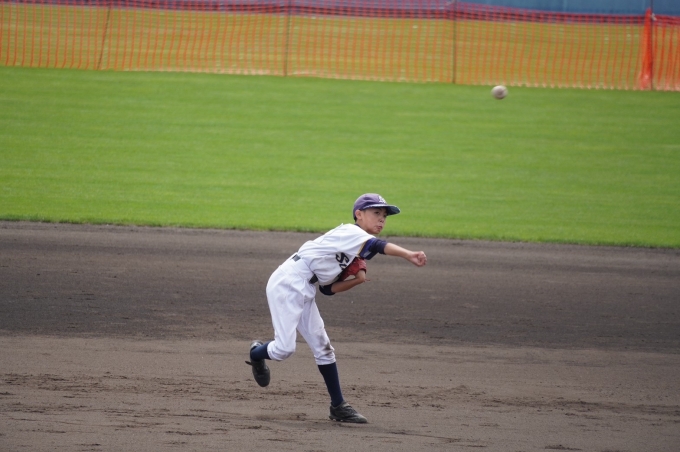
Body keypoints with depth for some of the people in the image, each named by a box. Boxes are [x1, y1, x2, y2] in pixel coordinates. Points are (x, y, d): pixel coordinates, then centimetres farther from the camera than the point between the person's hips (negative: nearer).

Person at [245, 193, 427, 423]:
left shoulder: (355, 250, 17)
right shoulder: (349, 232, -11)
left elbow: (328, 288, 15)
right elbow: (377, 245, -33)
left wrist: (357, 279, 0)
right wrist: (409, 255, -47)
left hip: (304, 292, 10)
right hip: (287, 284, -10)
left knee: (322, 347, 7)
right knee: (285, 348, -13)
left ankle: (338, 406, 11)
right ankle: (257, 353, 20)